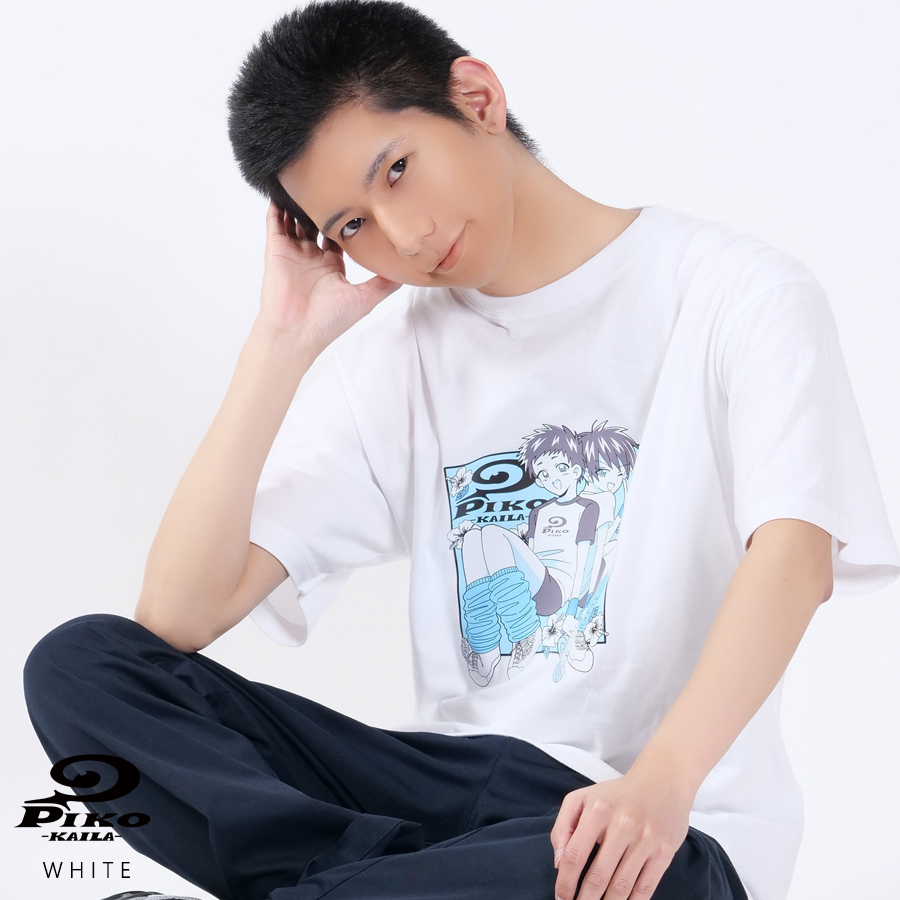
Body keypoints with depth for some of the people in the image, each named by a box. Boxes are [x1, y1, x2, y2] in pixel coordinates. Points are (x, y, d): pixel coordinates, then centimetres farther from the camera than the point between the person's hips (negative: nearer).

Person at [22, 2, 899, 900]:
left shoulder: (738, 295, -2)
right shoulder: (399, 354, 9)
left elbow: (794, 550, -19)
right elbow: (178, 616, 0)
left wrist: (659, 784, -36)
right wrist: (284, 339, -4)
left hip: (663, 822, -4)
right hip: (460, 780, 5)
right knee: (80, 664, -12)